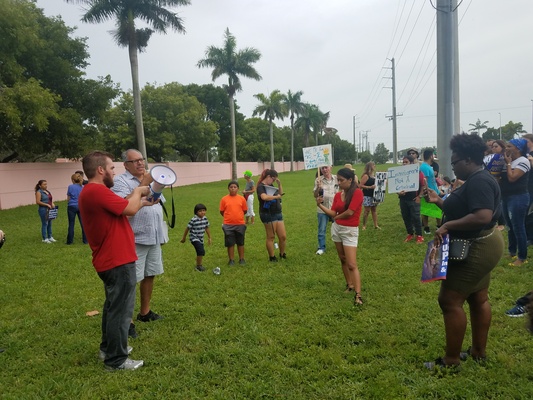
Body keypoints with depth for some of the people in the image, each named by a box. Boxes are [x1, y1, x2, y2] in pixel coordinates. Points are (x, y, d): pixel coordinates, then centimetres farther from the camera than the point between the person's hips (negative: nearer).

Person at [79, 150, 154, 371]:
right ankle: (116, 360, 11)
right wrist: (138, 191, -6)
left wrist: (141, 202, 10)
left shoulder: (92, 191, 13)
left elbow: (121, 209, 17)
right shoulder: (97, 191, -21)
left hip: (110, 260, 11)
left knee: (113, 306, 22)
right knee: (121, 309, 0)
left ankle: (108, 348, 36)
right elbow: (129, 209, -23)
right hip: (118, 261, -11)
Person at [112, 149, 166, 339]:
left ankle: (145, 312, 30)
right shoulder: (120, 181, -9)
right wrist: (143, 185, -25)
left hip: (154, 237, 8)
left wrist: (161, 232, 21)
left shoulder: (150, 179, 15)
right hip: (135, 239, -7)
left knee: (150, 275, 16)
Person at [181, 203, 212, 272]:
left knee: (202, 252, 16)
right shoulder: (193, 220, -19)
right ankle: (199, 266, -6)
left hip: (200, 238, 7)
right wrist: (184, 238, 1)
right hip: (194, 238, -7)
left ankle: (198, 265, 38)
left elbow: (207, 228, 11)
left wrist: (209, 238, 15)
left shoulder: (205, 218, -1)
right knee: (201, 251, -22)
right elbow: (187, 229, -8)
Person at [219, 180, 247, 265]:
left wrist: (237, 216, 9)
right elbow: (222, 211, 3)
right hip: (228, 225, -1)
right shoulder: (224, 199, -4)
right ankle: (231, 260, 20)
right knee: (230, 243, 7)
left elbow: (245, 211, 6)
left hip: (240, 224, 1)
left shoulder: (242, 199, -3)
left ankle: (242, 259, 26)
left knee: (240, 243, 13)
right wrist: (229, 217, 9)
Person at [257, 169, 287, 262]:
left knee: (283, 236, 9)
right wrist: (276, 197, -17)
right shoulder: (261, 186, -10)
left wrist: (279, 184, 11)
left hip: (278, 214, 8)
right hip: (268, 215, -8)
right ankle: (272, 257, 15)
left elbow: (280, 193, 25)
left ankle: (282, 254, 28)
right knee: (271, 237, 2)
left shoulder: (270, 186, 15)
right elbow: (264, 197, -30)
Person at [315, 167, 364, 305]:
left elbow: (350, 212, -20)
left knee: (352, 264, -11)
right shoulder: (337, 195, 6)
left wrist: (336, 217, -3)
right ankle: (349, 285, 27)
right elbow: (332, 213, -1)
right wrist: (320, 205, -12)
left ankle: (358, 295, -9)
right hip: (336, 228, 7)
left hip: (350, 231, -7)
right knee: (343, 260, 14)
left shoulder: (357, 192, -13)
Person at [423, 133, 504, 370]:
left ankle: (451, 360, 4)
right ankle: (478, 352, 30)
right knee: (478, 299, 17)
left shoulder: (478, 182, -22)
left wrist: (448, 225, -29)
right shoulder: (476, 180, 12)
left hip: (476, 250, -11)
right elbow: (463, 212, 17)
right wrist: (439, 201, 10)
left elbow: (483, 216, -34)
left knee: (449, 300, -7)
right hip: (480, 247, 11)